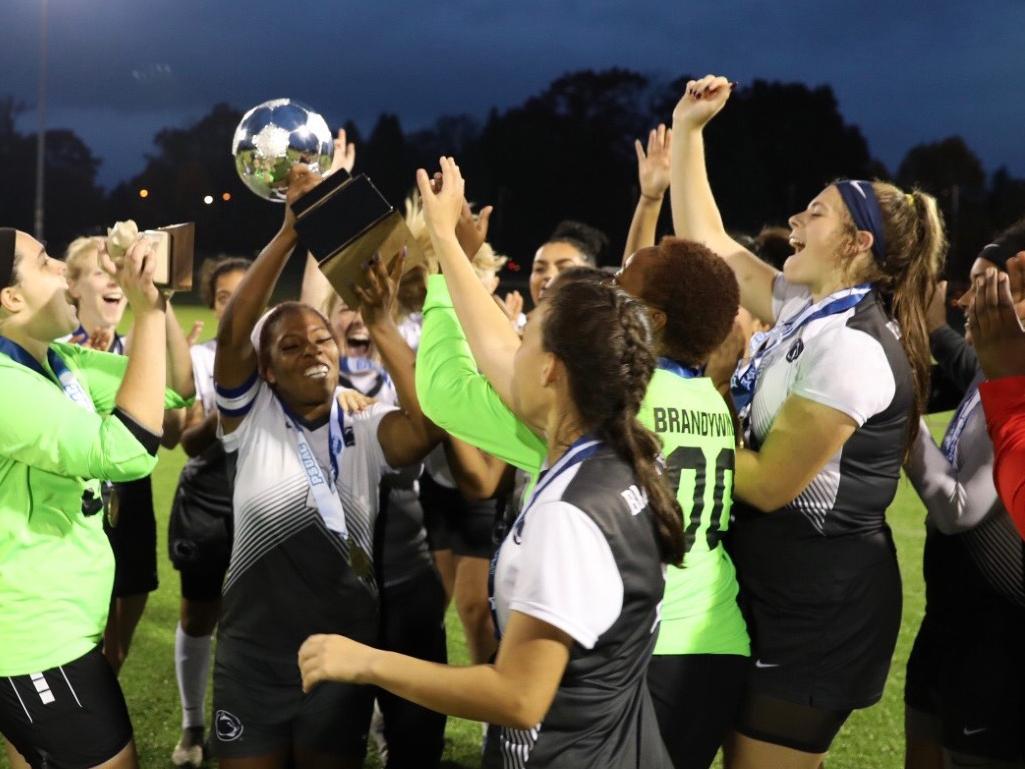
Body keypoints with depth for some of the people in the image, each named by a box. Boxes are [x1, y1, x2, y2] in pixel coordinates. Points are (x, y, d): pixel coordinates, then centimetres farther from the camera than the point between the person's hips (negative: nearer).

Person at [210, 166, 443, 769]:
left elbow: (434, 421, -25)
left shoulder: (368, 433, -5)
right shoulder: (252, 419, -5)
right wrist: (291, 231, -27)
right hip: (253, 656, 0)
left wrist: (382, 327, -25)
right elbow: (232, 332, -20)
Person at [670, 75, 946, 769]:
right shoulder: (810, 310, 6)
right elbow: (707, 244, 12)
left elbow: (770, 483, -22)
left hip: (817, 603, -9)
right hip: (786, 586, 9)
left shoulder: (851, 345, -22)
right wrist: (688, 131, 10)